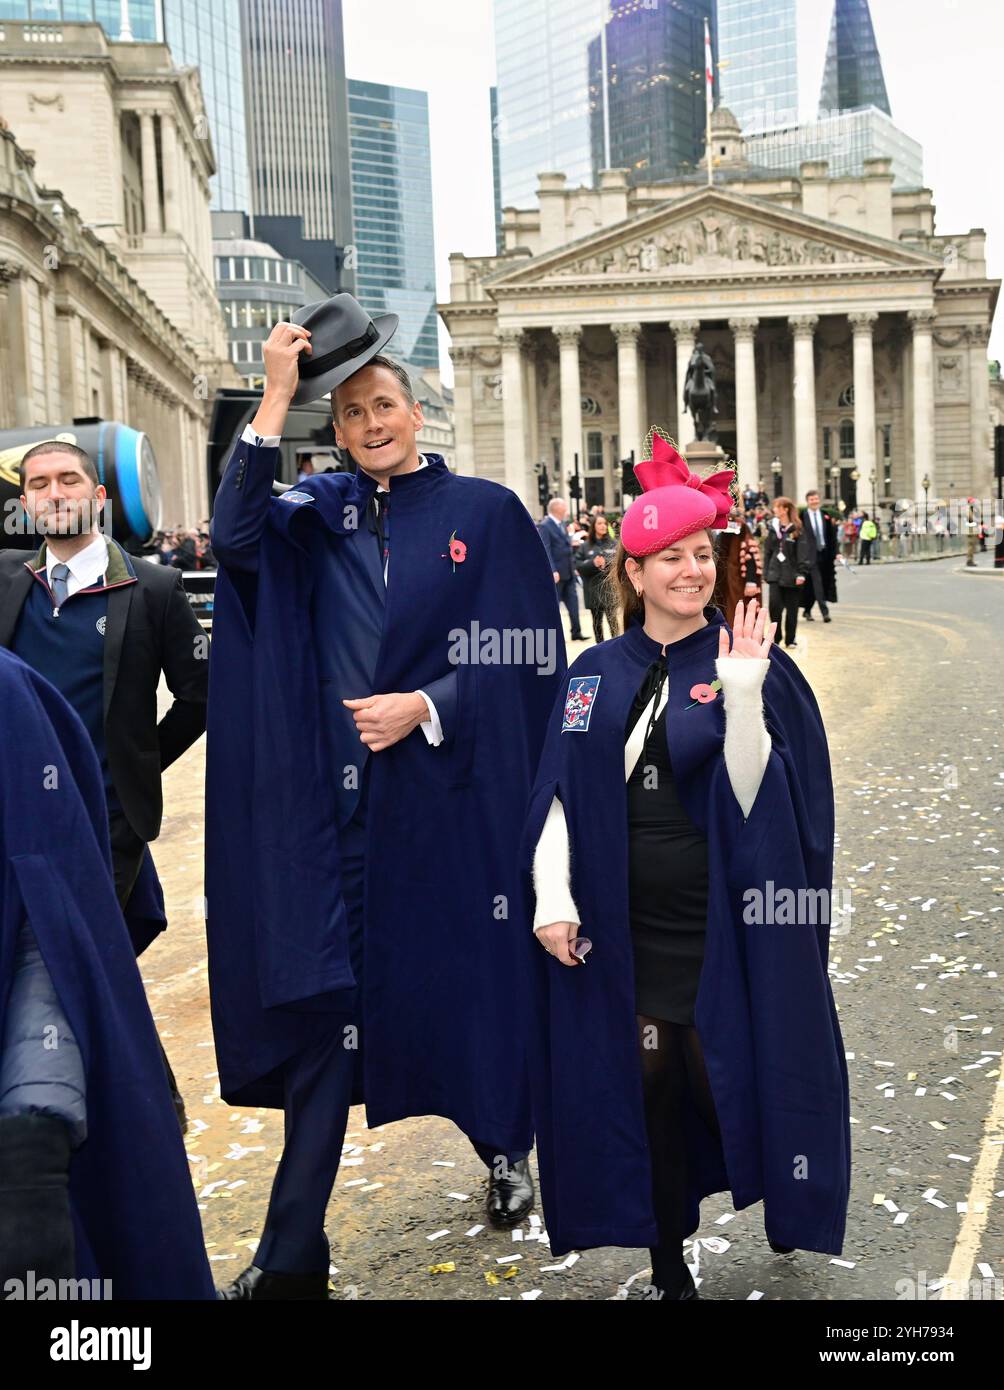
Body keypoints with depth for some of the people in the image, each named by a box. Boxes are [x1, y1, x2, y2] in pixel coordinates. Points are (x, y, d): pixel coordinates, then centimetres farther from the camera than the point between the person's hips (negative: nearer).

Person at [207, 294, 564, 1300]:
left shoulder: (485, 512, 2)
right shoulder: (317, 513, 8)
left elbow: (529, 653, -2)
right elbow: (234, 538, -13)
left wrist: (427, 706, -13)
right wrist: (275, 398, -16)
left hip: (447, 798, -1)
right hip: (334, 800, 2)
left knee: (465, 982, 11)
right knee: (323, 1000, 3)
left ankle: (506, 1147, 41)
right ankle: (292, 1255, 12)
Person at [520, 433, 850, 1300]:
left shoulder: (754, 668, -4)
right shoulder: (597, 675, 4)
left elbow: (755, 799, -14)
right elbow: (559, 792, 3)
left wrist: (741, 696, -26)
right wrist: (552, 896, -8)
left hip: (725, 932, -2)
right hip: (622, 933, 2)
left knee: (735, 1084, 5)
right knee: (647, 1090, 8)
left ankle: (786, 1217, 36)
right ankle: (669, 1265, 27)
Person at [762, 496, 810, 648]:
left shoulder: (797, 530, -5)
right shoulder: (773, 528, 9)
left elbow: (803, 553, -9)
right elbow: (767, 551, 12)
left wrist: (801, 573, -17)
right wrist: (765, 572, 7)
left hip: (791, 575, -3)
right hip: (775, 574, 3)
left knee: (791, 609, 5)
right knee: (774, 604, -10)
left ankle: (790, 639, 17)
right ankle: (775, 637, 4)